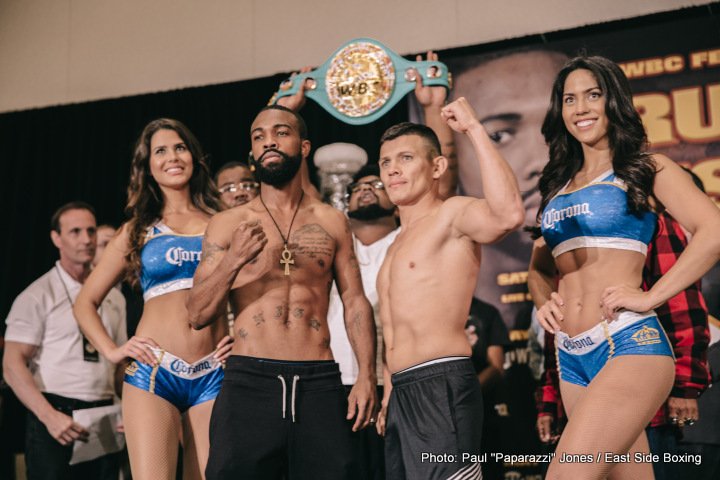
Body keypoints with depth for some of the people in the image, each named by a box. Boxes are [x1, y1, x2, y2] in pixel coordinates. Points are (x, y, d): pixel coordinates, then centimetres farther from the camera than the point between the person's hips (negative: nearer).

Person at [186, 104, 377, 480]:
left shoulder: (332, 222, 10)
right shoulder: (227, 224, 6)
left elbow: (355, 302, 9)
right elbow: (198, 316, 1)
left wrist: (367, 375, -3)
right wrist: (233, 261, -16)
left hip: (320, 383, 1)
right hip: (249, 381, -1)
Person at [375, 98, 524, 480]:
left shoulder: (452, 214, -4)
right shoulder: (399, 242, 22)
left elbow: (508, 214, -28)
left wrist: (475, 130, -22)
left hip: (443, 386, -9)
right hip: (404, 393, 9)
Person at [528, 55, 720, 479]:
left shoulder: (647, 170, 2)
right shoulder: (559, 185, 18)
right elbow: (539, 266, 27)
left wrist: (649, 297, -15)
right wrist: (544, 300, 6)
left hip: (629, 345, -6)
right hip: (572, 358, 6)